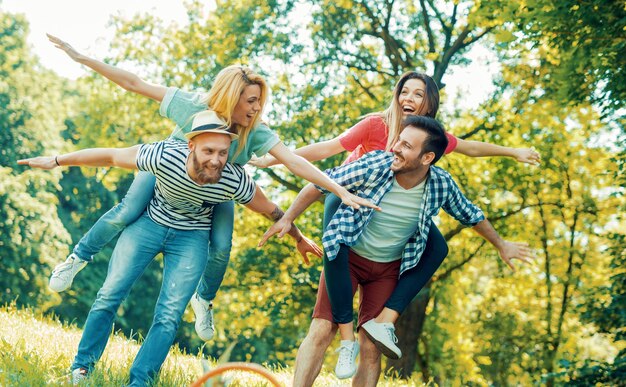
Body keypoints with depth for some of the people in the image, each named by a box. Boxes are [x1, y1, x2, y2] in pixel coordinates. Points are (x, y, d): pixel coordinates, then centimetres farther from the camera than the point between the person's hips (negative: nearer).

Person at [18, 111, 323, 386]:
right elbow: (111, 156, -19)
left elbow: (270, 210, -11)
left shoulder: (235, 180, -29)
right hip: (149, 223, 0)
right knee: (110, 295, -2)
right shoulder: (165, 155, -33)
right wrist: (57, 161, -11)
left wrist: (299, 239, 5)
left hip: (191, 238, 0)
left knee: (169, 316, -7)